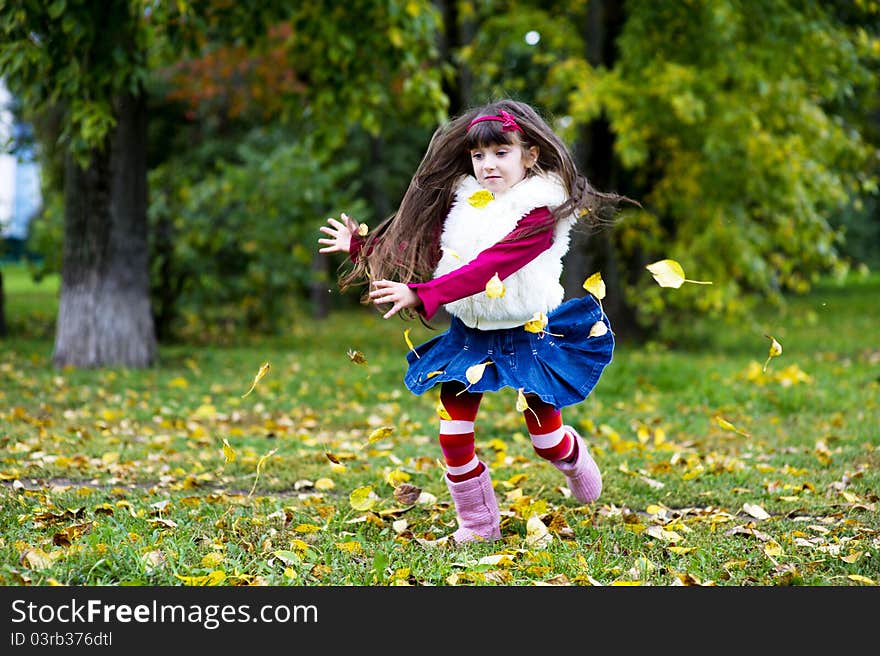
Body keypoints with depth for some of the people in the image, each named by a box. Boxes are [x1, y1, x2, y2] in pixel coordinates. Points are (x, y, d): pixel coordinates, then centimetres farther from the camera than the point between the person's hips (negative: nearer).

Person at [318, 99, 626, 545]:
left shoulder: (539, 212, -20)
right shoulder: (462, 203, 2)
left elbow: (487, 267, -32)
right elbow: (420, 249, 12)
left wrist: (421, 295, -40)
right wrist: (362, 247, 7)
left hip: (526, 337, -5)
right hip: (469, 336, 5)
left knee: (546, 439, 9)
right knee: (453, 437, -3)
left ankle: (576, 460, 45)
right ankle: (477, 524, 15)